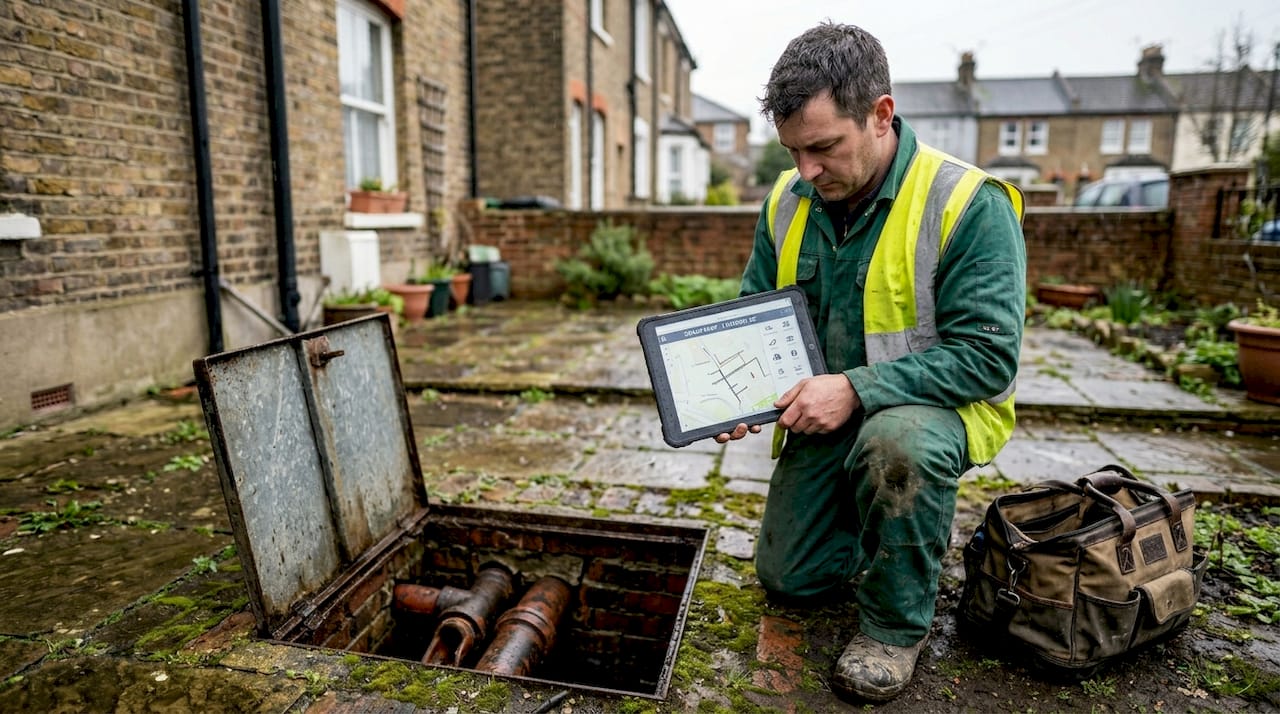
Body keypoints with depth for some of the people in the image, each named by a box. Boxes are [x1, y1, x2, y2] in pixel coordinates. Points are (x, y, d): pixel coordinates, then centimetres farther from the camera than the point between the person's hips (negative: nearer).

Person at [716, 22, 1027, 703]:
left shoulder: (968, 204, -21)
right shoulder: (787, 200, -4)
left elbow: (988, 354, -23)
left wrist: (857, 389, -33)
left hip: (933, 404, -5)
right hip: (824, 415, 5)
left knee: (894, 442, -41)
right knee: (789, 580, 8)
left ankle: (897, 624, -13)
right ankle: (876, 523, 38)